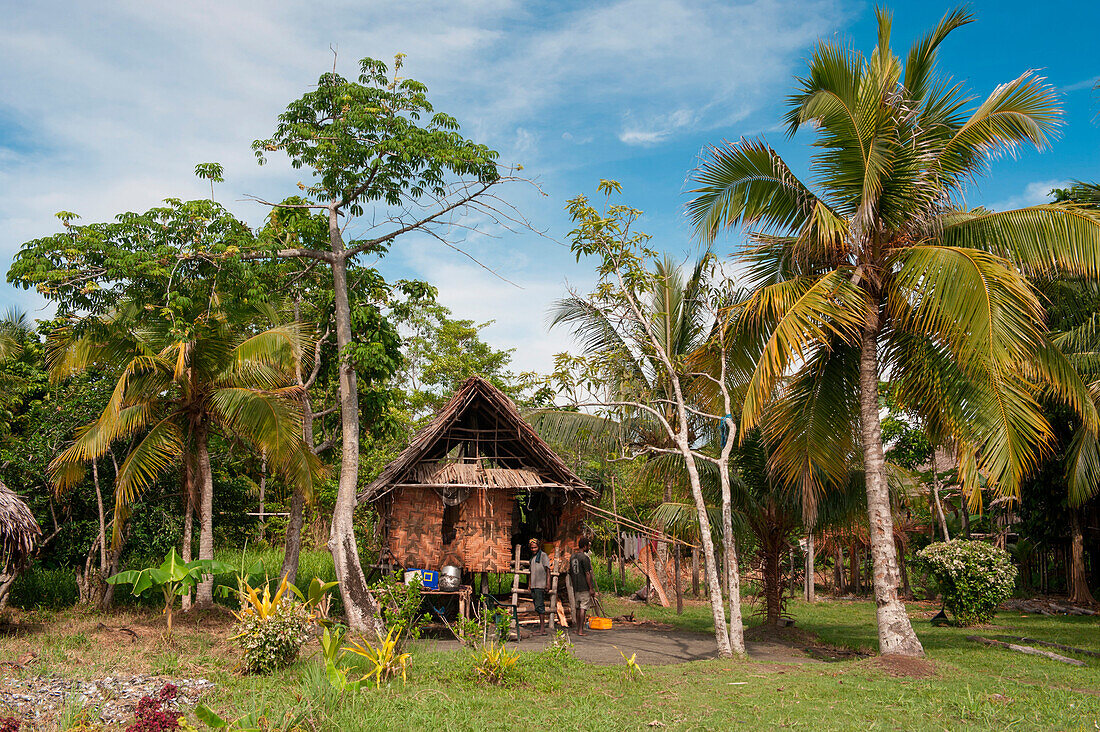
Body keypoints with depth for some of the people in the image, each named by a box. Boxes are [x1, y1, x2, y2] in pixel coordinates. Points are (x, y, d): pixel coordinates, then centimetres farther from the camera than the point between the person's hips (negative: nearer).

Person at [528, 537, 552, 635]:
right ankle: (541, 627, 15)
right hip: (534, 585, 8)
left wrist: (548, 583, -17)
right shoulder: (532, 556, 18)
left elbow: (547, 570, -10)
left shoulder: (543, 555, -5)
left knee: (539, 606, -12)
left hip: (541, 585, -8)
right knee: (538, 606, 10)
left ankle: (542, 629, -12)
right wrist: (529, 582, 21)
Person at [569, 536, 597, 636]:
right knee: (583, 608, -6)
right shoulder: (584, 557, -14)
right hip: (585, 587, -8)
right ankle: (581, 630, -7)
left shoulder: (572, 557, 11)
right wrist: (591, 588, -13)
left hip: (576, 587, 8)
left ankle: (578, 628, 19)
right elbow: (587, 574, -16)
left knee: (578, 607, 13)